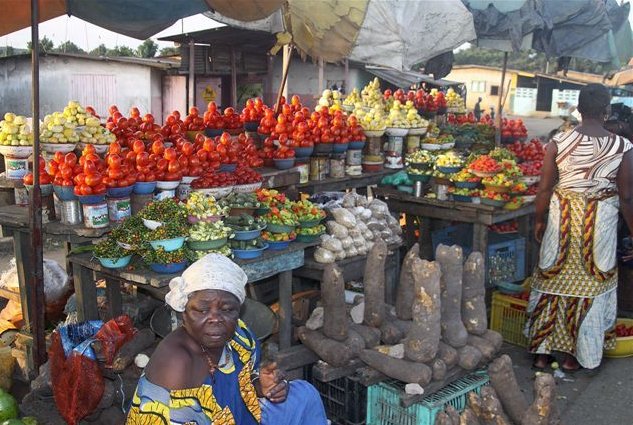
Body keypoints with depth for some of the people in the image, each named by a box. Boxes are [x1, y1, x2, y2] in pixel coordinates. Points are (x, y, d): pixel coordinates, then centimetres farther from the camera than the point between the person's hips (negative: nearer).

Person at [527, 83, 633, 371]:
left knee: (552, 281, 14)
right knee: (592, 285, 14)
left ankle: (542, 350, 24)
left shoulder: (558, 142, -9)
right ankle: (577, 354, 26)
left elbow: (544, 188, -5)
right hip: (600, 223, -1)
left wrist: (539, 220, 10)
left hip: (562, 218, 1)